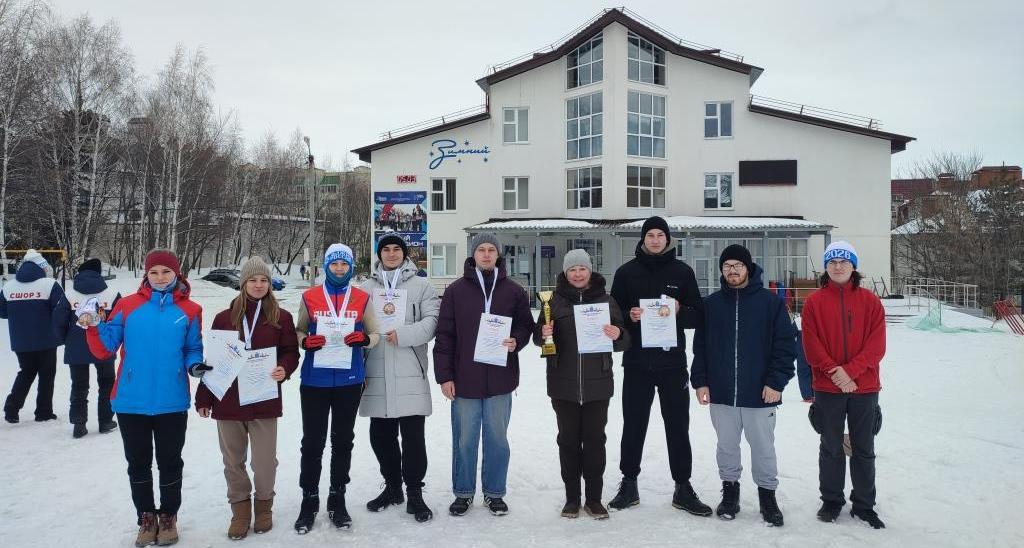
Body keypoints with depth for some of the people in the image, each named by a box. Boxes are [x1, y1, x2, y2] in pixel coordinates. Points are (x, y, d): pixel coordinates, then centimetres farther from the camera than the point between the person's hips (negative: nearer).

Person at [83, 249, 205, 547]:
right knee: (138, 463, 13)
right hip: (131, 402, 1)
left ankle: (168, 517, 29)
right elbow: (104, 350, 1)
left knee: (169, 463, 11)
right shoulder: (128, 306, -1)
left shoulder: (189, 310, -1)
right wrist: (93, 326, -15)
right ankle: (146, 518, 30)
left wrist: (195, 366, -14)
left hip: (171, 403, -1)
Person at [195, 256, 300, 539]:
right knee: (233, 461, 11)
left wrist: (284, 369, -17)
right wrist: (203, 398, 7)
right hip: (227, 401, 2)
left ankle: (263, 505, 26)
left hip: (264, 401, -2)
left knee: (265, 461, 2)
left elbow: (291, 352, 5)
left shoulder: (281, 318, 2)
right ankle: (240, 508, 28)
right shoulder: (224, 318, 6)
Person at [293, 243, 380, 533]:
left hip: (349, 380, 1)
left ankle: (337, 500, 23)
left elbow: (375, 334, 6)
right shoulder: (310, 297, 1)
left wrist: (364, 339, -16)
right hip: (314, 379, -1)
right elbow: (299, 331, 9)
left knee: (343, 440, 10)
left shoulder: (362, 298, 2)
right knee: (312, 441, 3)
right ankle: (309, 501, 17)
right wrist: (305, 341, -13)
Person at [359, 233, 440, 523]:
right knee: (380, 435, 12)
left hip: (410, 374, -3)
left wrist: (404, 334, -17)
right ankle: (392, 487, 29)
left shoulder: (421, 286, 5)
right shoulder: (367, 288, 12)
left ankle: (414, 493, 11)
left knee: (413, 436, -2)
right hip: (376, 374, 3)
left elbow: (432, 321, -4)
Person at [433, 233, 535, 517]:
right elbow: (444, 335, -1)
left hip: (500, 379, 1)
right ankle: (463, 492, 24)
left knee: (497, 438, 10)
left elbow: (526, 325, 12)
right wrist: (444, 375, -5)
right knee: (464, 439, 8)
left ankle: (495, 493, 25)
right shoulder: (456, 290, 1)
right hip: (464, 379, -1)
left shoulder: (513, 291, 5)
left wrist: (516, 341, -10)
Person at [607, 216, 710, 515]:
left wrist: (679, 311, -15)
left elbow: (697, 316, 5)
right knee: (633, 425, 7)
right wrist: (629, 316, -15)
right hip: (636, 362, 0)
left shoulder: (682, 271, 5)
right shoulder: (626, 272, 4)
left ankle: (683, 487, 18)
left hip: (672, 362, 0)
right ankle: (629, 484, 21)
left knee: (678, 426, 6)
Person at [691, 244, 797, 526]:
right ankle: (730, 492, 29)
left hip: (760, 394, -2)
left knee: (763, 448, 8)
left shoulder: (771, 302, -2)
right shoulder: (711, 304, 5)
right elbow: (700, 346, 7)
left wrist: (776, 381, -9)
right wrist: (700, 381, 1)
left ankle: (767, 496, 25)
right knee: (727, 447, 13)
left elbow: (786, 344, -4)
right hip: (721, 393, 2)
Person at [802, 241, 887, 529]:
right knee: (831, 449, 10)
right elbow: (811, 345, -5)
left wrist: (850, 370, -16)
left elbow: (876, 345, -5)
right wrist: (834, 372, -16)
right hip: (827, 388, -1)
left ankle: (864, 505, 24)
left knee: (864, 450, 11)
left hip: (865, 387, 1)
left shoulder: (870, 301, 2)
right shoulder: (814, 302, 0)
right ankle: (831, 501, 23)